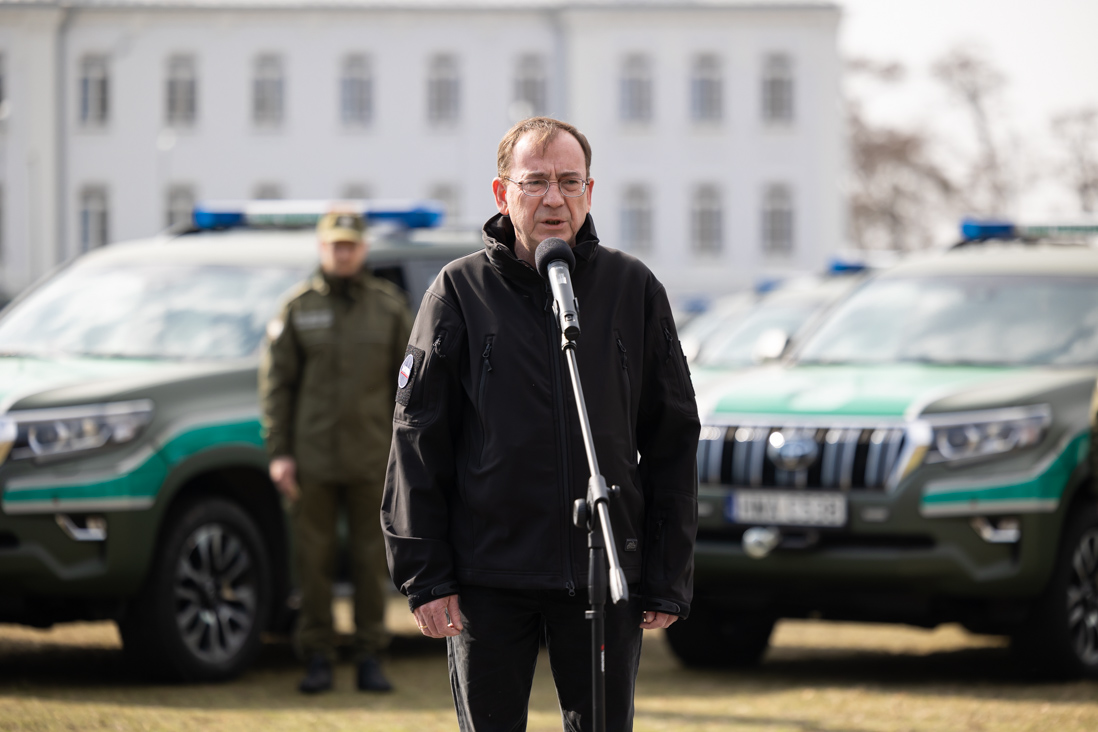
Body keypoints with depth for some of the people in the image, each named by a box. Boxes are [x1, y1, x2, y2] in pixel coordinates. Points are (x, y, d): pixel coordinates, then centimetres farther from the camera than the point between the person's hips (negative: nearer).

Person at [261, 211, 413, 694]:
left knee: (370, 559, 2)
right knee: (313, 560, 1)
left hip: (371, 459, 0)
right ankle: (318, 660, 7)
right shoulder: (299, 307, 5)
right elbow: (276, 382, 5)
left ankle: (370, 658, 8)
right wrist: (278, 453, -2)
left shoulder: (389, 305, 7)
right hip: (312, 461, 0)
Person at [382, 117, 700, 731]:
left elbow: (672, 444, 6)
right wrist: (425, 575, -5)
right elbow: (418, 442, 1)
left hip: (606, 577, 1)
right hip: (488, 576, -1)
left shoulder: (634, 289, 5)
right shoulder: (461, 291, 1)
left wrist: (668, 580, 1)